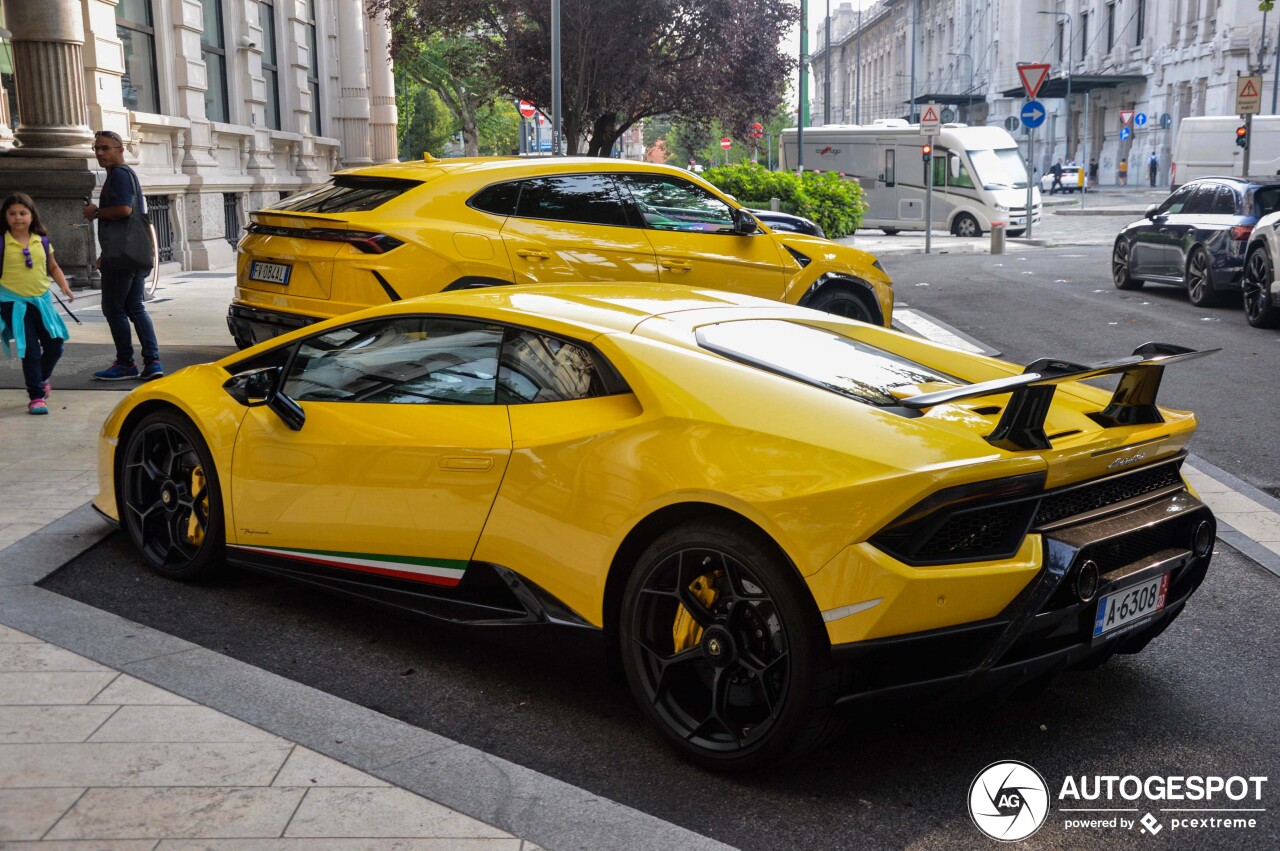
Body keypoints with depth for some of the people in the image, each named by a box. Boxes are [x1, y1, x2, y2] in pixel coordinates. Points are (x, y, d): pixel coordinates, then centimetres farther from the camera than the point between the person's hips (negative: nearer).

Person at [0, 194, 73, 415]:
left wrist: (64, 286, 0)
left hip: (42, 300, 4)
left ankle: (42, 378, 36)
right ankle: (36, 396, 5)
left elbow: (53, 267, 15)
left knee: (55, 346, 6)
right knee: (31, 351, -6)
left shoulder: (42, 241, 5)